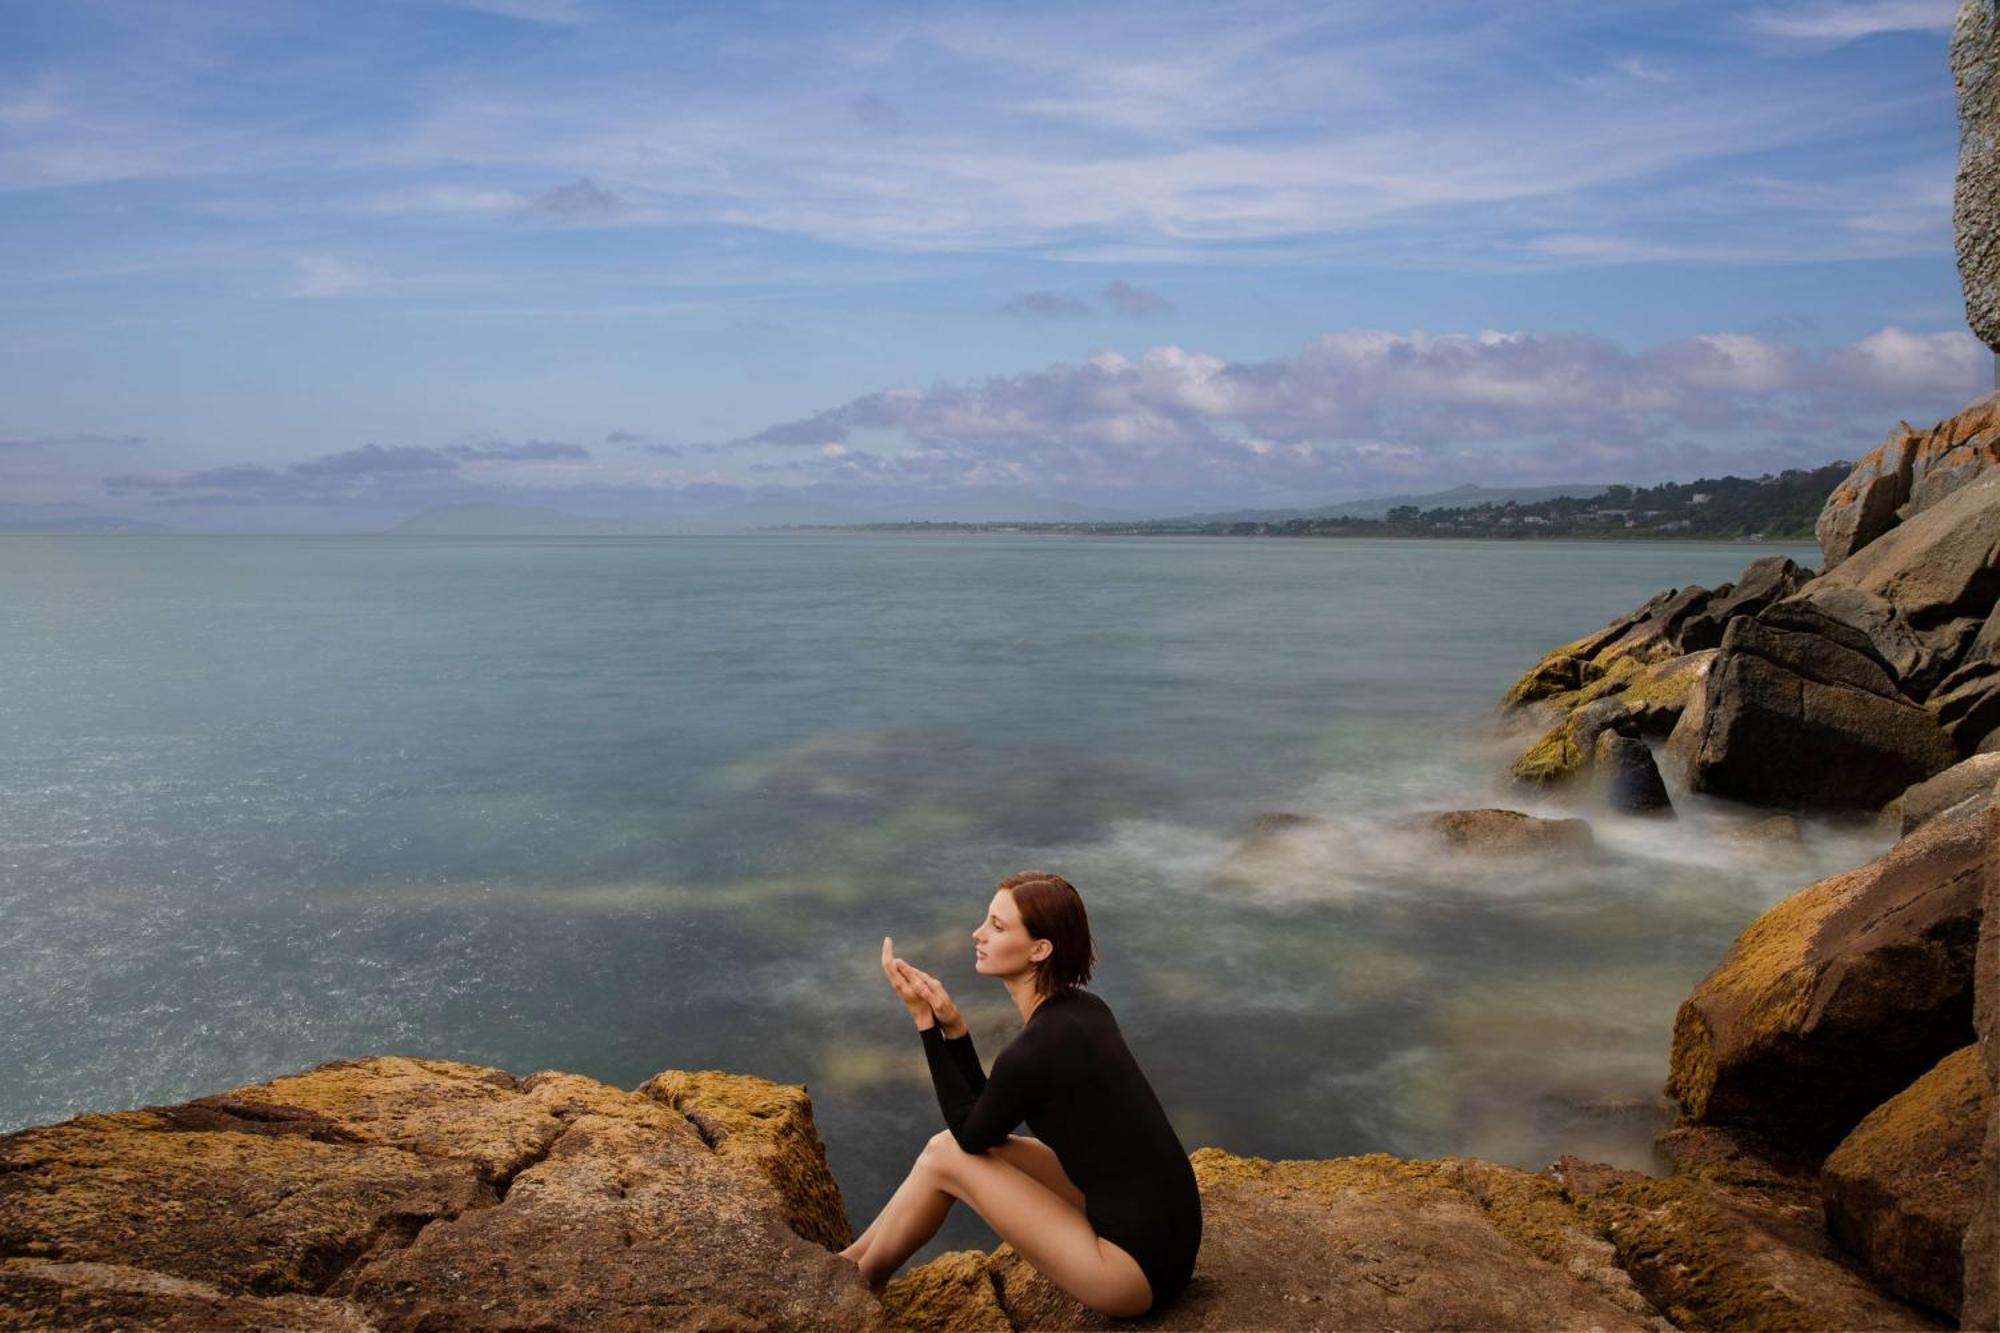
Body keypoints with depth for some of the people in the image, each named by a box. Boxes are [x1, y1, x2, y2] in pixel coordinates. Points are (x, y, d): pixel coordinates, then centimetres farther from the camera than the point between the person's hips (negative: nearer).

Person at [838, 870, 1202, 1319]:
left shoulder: (1037, 1049, -24)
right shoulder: (1079, 1010, 3)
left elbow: (971, 1134, -5)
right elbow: (982, 1120, 11)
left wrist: (926, 1022, -8)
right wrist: (951, 1025, -2)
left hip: (1139, 1265, -8)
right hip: (1156, 1228, 8)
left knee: (945, 1156, -2)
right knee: (957, 1143, 8)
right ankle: (851, 1261, 24)